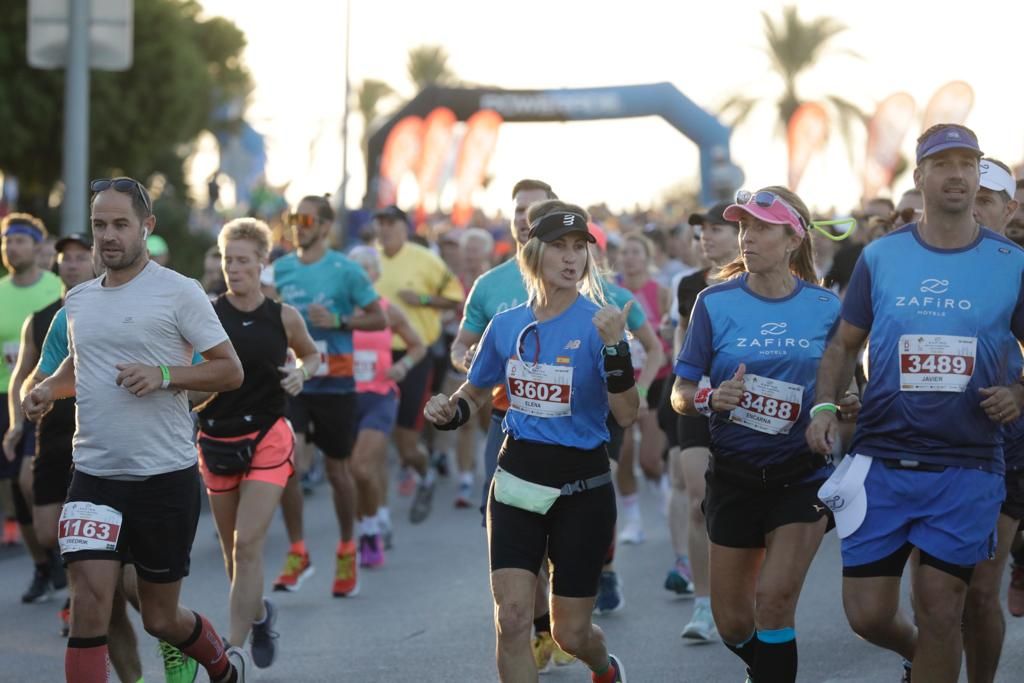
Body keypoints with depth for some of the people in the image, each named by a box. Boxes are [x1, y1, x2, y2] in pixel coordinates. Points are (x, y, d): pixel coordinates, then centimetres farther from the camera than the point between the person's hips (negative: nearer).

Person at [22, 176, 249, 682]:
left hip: (166, 475, -4)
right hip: (94, 475, 4)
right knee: (88, 602, -13)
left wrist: (164, 375, -21)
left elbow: (230, 370, -6)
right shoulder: (78, 300, 10)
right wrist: (49, 388, 7)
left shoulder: (178, 292, -7)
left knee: (160, 619, 8)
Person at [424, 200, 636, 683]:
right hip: (517, 481, 3)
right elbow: (474, 394, 18)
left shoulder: (597, 323, -11)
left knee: (569, 632, 7)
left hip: (581, 487, -3)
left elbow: (627, 414, -19)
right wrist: (448, 412, -3)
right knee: (511, 620, -10)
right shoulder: (506, 326, 2)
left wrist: (615, 346, -32)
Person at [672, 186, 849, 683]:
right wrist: (710, 398, -23)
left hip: (802, 473, -1)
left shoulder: (825, 307, -2)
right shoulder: (716, 303, -4)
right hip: (734, 474, 1)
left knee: (775, 600, -17)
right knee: (733, 623, 7)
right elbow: (680, 393, -2)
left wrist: (844, 406, -12)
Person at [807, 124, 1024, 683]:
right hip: (881, 462, 1)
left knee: (940, 613, -2)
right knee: (867, 614, 3)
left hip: (966, 468, -1)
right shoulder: (880, 257, 4)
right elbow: (844, 344, 11)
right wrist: (824, 407, -5)